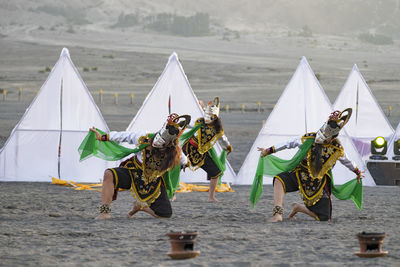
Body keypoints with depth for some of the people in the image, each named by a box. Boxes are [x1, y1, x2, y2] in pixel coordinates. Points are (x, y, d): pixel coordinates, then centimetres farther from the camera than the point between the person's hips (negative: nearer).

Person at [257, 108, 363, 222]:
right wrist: (268, 151, 8)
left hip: (319, 183, 1)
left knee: (323, 218, -6)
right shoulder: (309, 139, -10)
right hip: (301, 175, -1)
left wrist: (358, 172, 31)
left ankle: (299, 208, 20)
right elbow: (289, 144, 3)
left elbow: (347, 162, 13)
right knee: (279, 180, -32)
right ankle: (277, 214, -37)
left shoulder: (337, 149, -9)